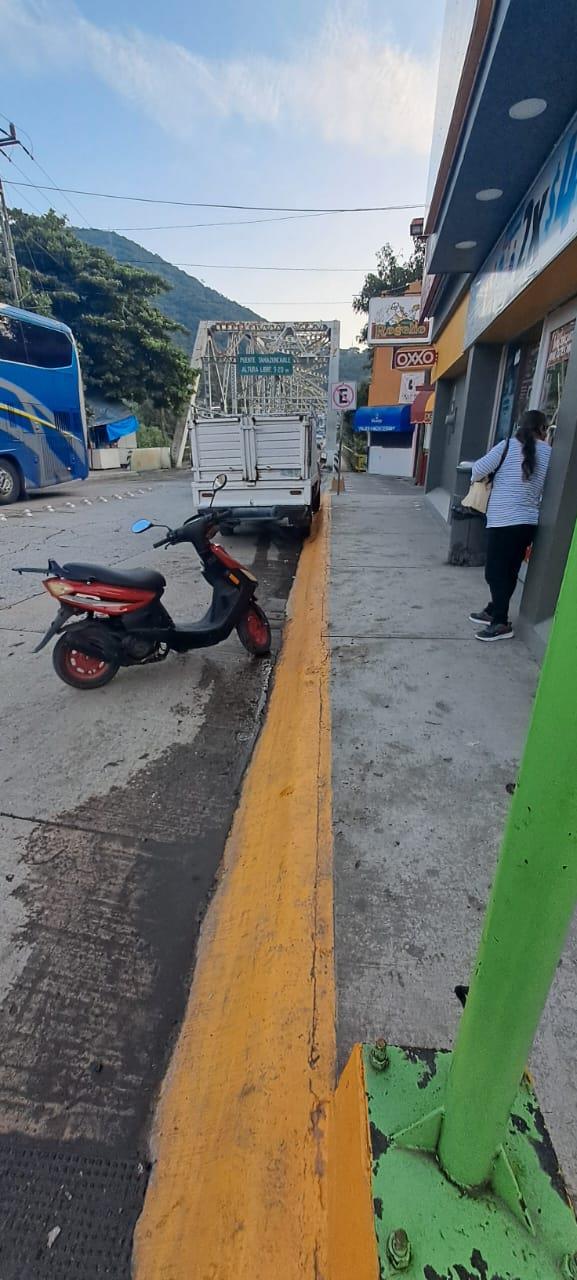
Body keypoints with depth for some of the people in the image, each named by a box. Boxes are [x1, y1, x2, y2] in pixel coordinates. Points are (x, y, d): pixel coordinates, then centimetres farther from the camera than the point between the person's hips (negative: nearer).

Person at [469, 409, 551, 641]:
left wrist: (478, 479, 15)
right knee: (509, 571, 15)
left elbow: (479, 469, -6)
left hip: (503, 520, -5)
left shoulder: (508, 445, -5)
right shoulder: (549, 453, 7)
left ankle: (502, 623, 1)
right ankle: (494, 611, 29)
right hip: (528, 522, 6)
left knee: (496, 571, 0)